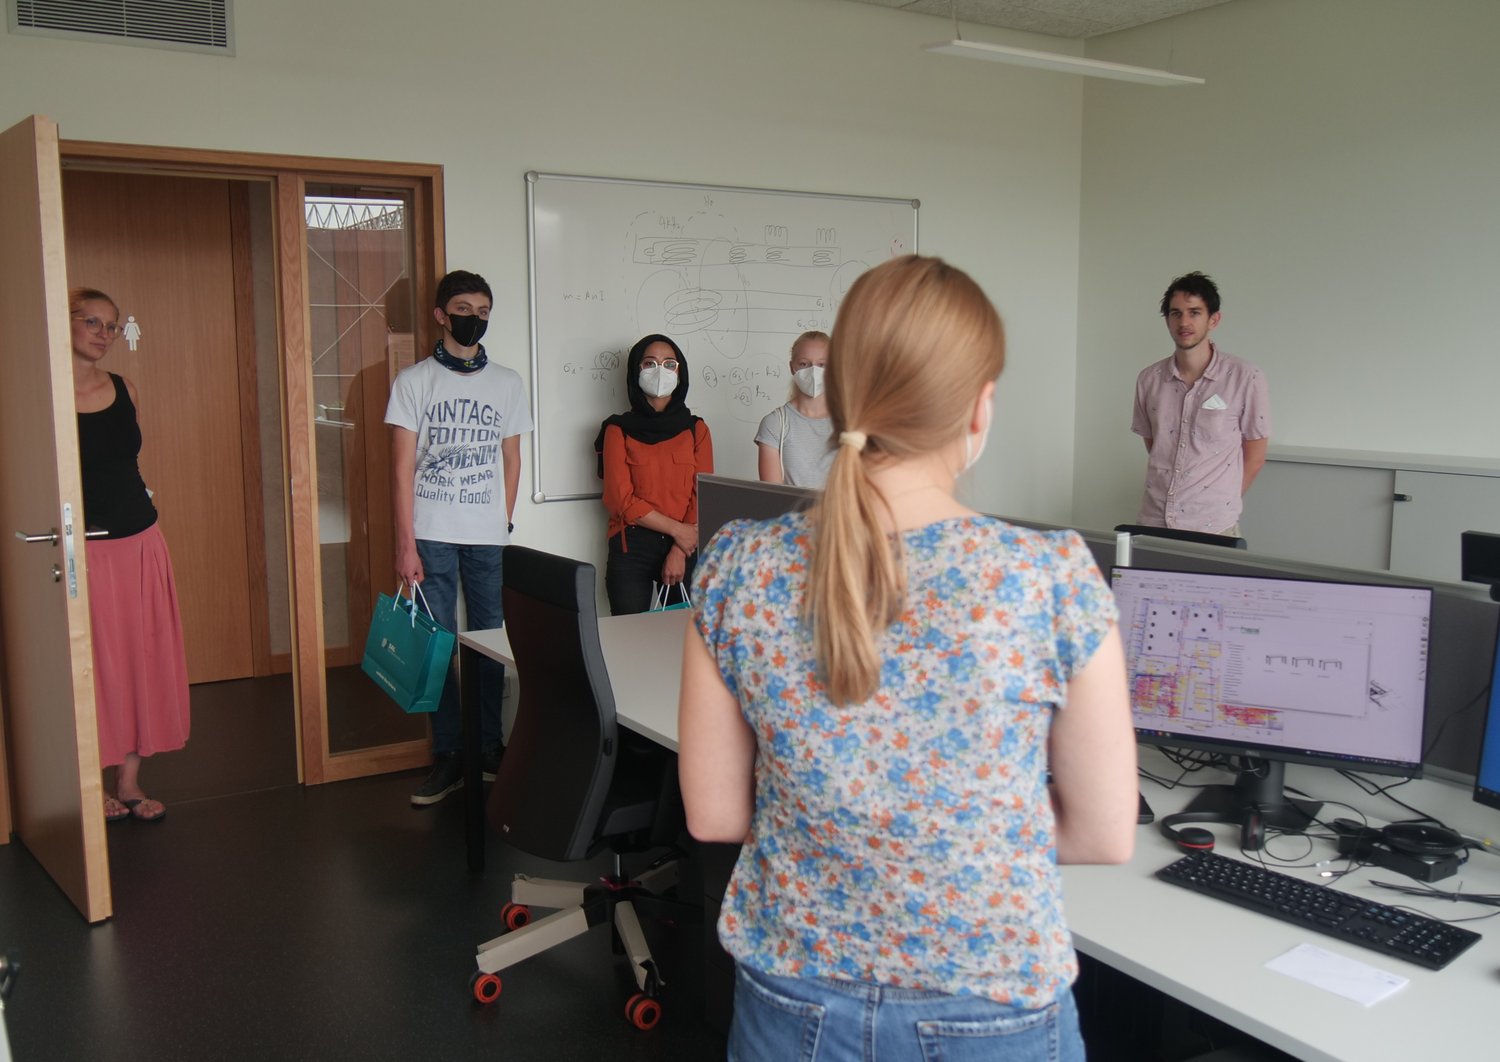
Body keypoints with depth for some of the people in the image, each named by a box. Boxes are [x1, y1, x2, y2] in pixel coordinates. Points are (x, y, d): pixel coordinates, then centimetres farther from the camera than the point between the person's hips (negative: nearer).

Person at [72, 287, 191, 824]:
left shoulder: (124, 389, 7)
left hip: (139, 541, 5)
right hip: (82, 550, -5)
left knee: (143, 658, 9)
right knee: (94, 665, 4)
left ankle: (129, 782, 22)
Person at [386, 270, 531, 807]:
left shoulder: (506, 382, 9)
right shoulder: (414, 380, 2)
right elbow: (402, 465, -2)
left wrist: (504, 522, 6)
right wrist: (405, 542, -7)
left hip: (489, 538, 2)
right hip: (431, 536, -2)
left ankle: (490, 747, 19)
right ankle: (448, 755, 12)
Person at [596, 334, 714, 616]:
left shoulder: (696, 430, 10)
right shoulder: (618, 431, 4)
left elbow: (703, 496, 2)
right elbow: (621, 500, -5)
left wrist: (679, 551, -10)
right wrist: (677, 529, -11)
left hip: (686, 548, 2)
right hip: (632, 550, -2)